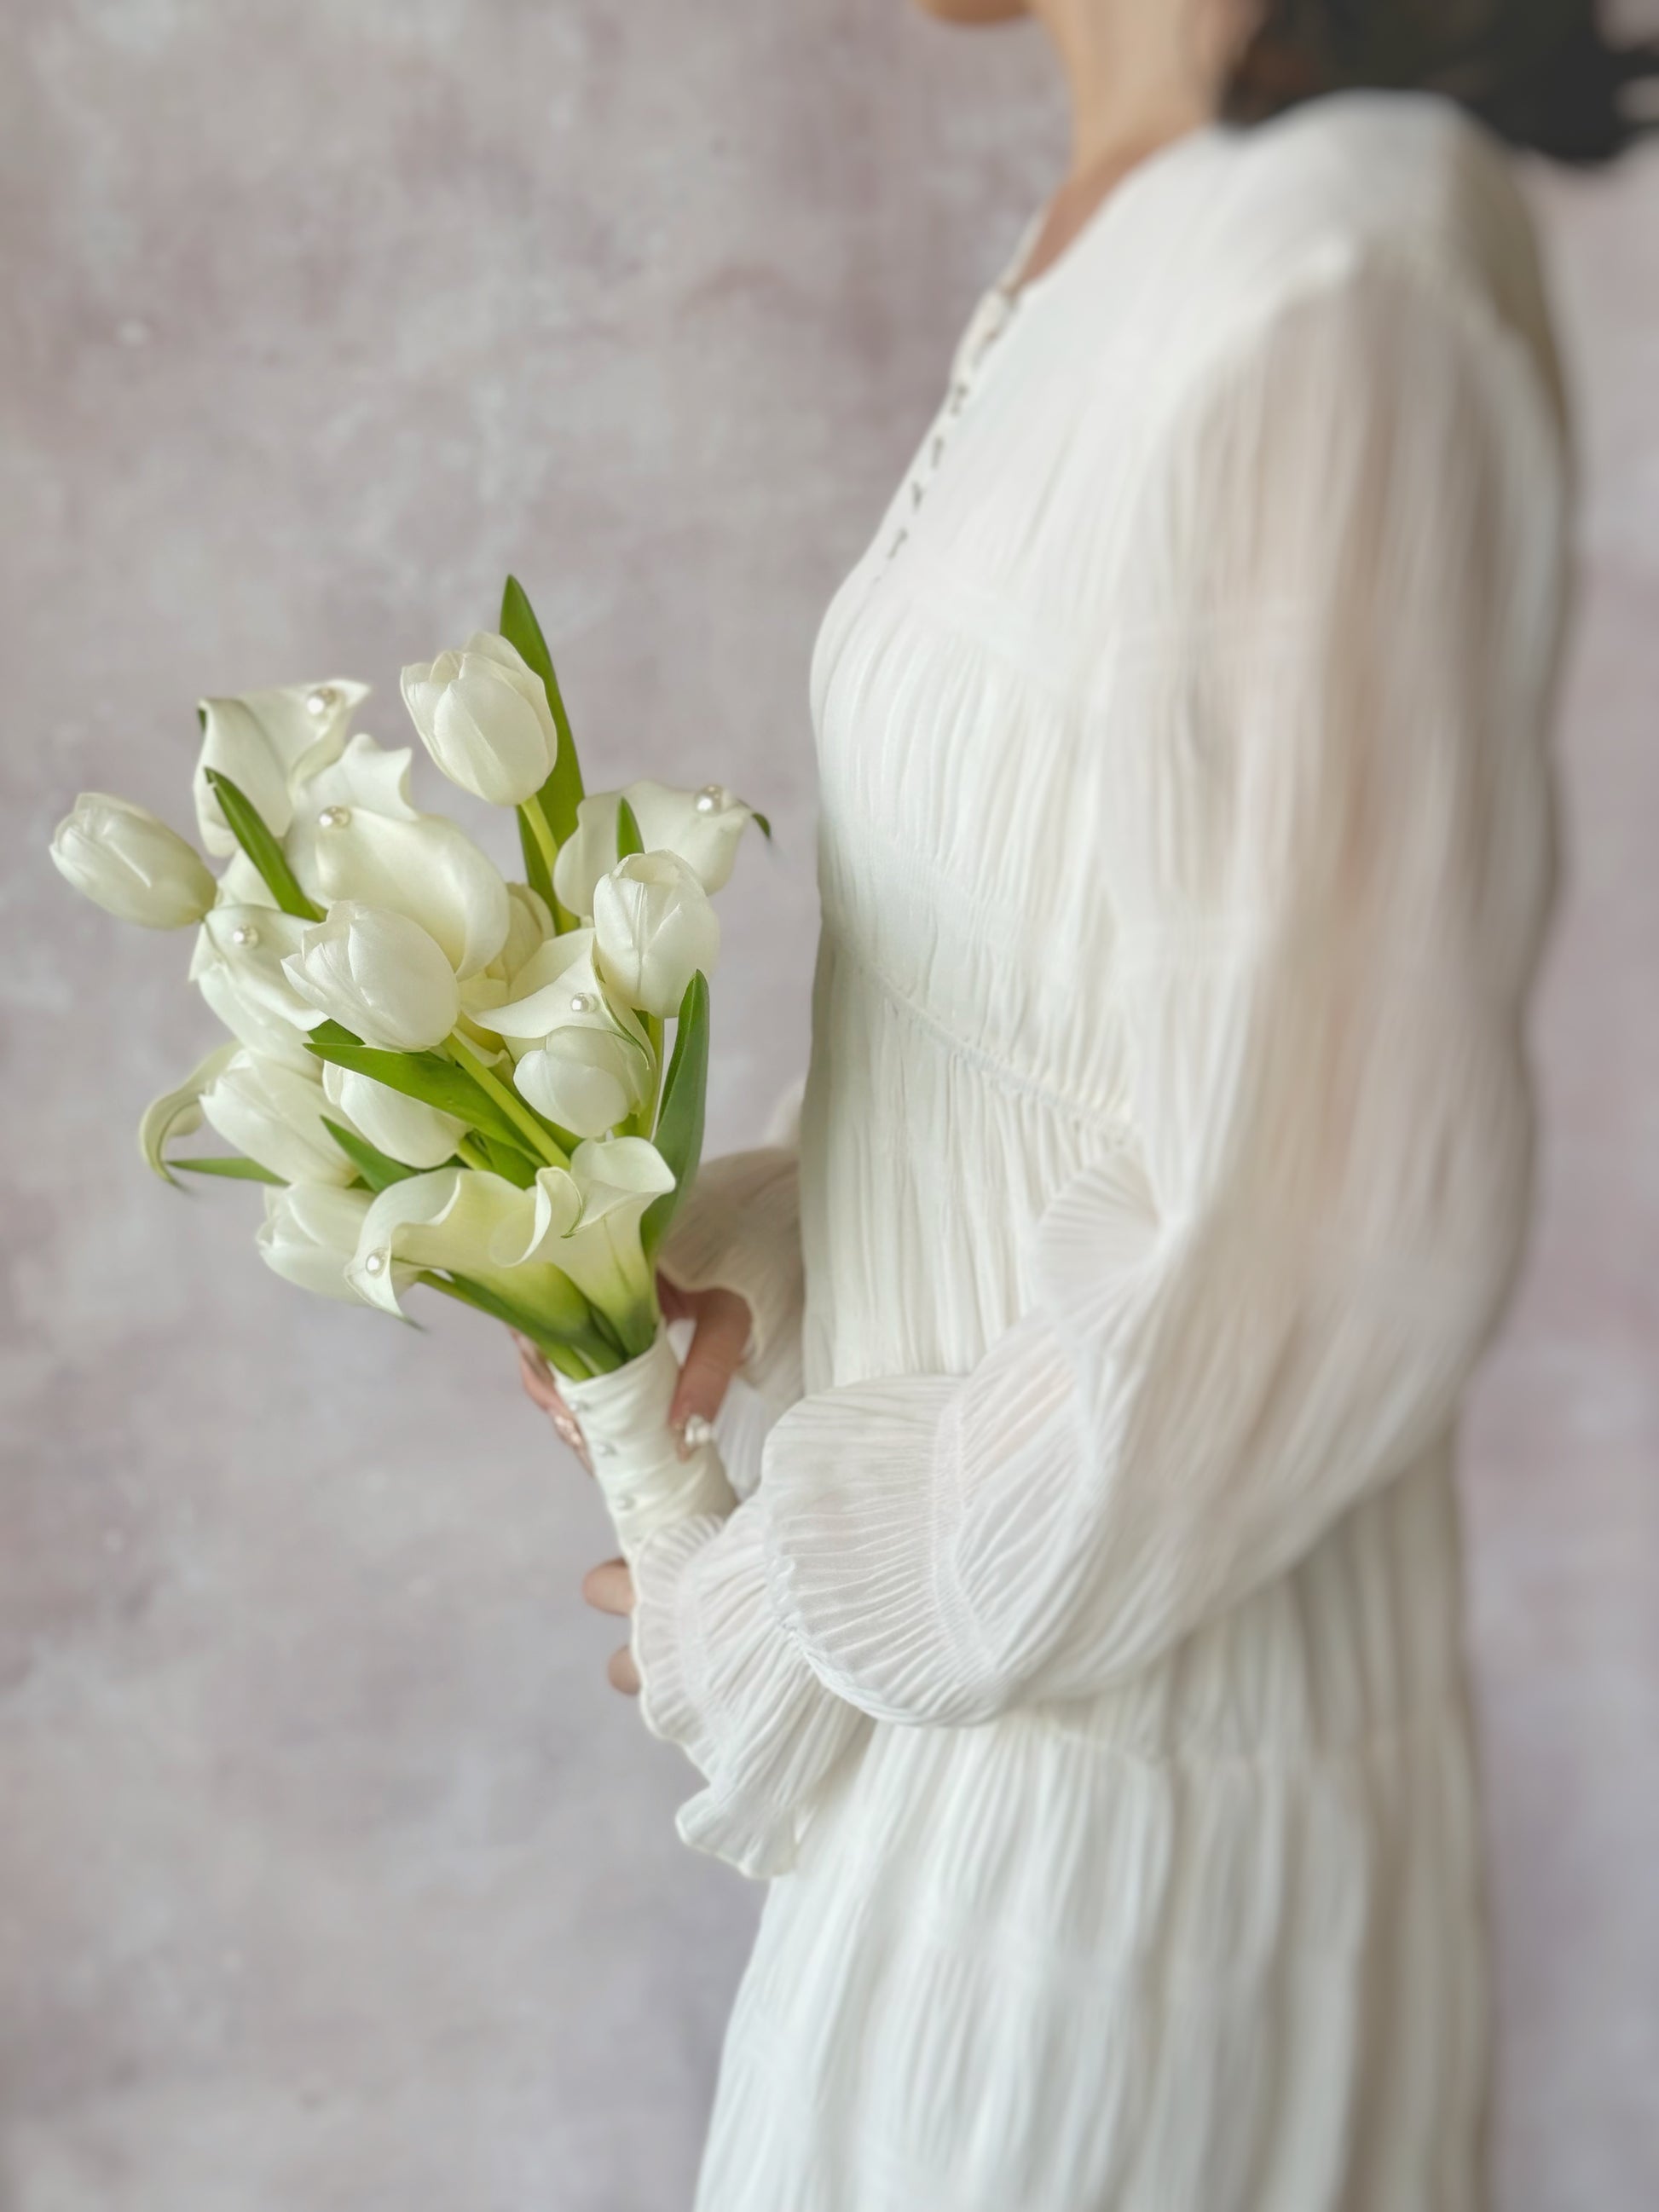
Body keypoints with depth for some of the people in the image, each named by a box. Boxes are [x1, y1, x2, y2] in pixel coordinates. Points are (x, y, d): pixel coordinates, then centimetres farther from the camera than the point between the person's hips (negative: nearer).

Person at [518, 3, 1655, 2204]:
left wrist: (795, 1608, -13)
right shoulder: (1101, 255, 4)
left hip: (1126, 1712, -8)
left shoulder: (1331, 295, -23)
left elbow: (1302, 1247, -26)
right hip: (998, 1590, 8)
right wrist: (753, 1261, 0)